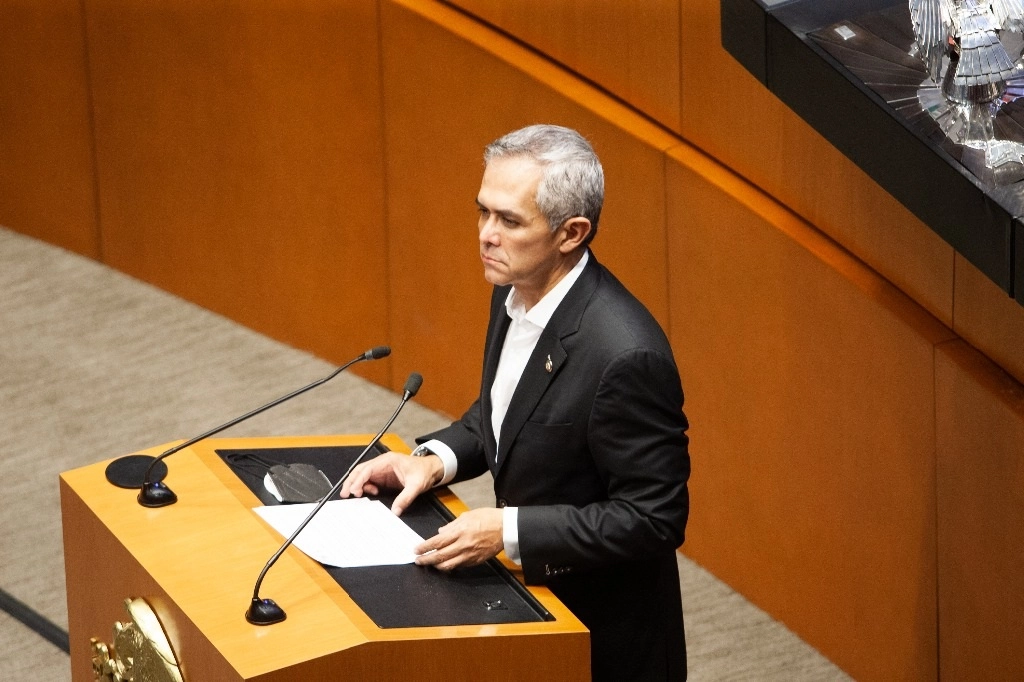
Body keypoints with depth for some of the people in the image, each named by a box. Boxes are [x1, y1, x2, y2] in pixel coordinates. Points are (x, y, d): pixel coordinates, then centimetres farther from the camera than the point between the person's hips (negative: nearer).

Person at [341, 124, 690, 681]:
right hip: (532, 592, 8)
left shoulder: (626, 356, -31)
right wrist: (435, 460, -4)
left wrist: (508, 532, -28)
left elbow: (654, 518, -25)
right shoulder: (516, 291, -3)